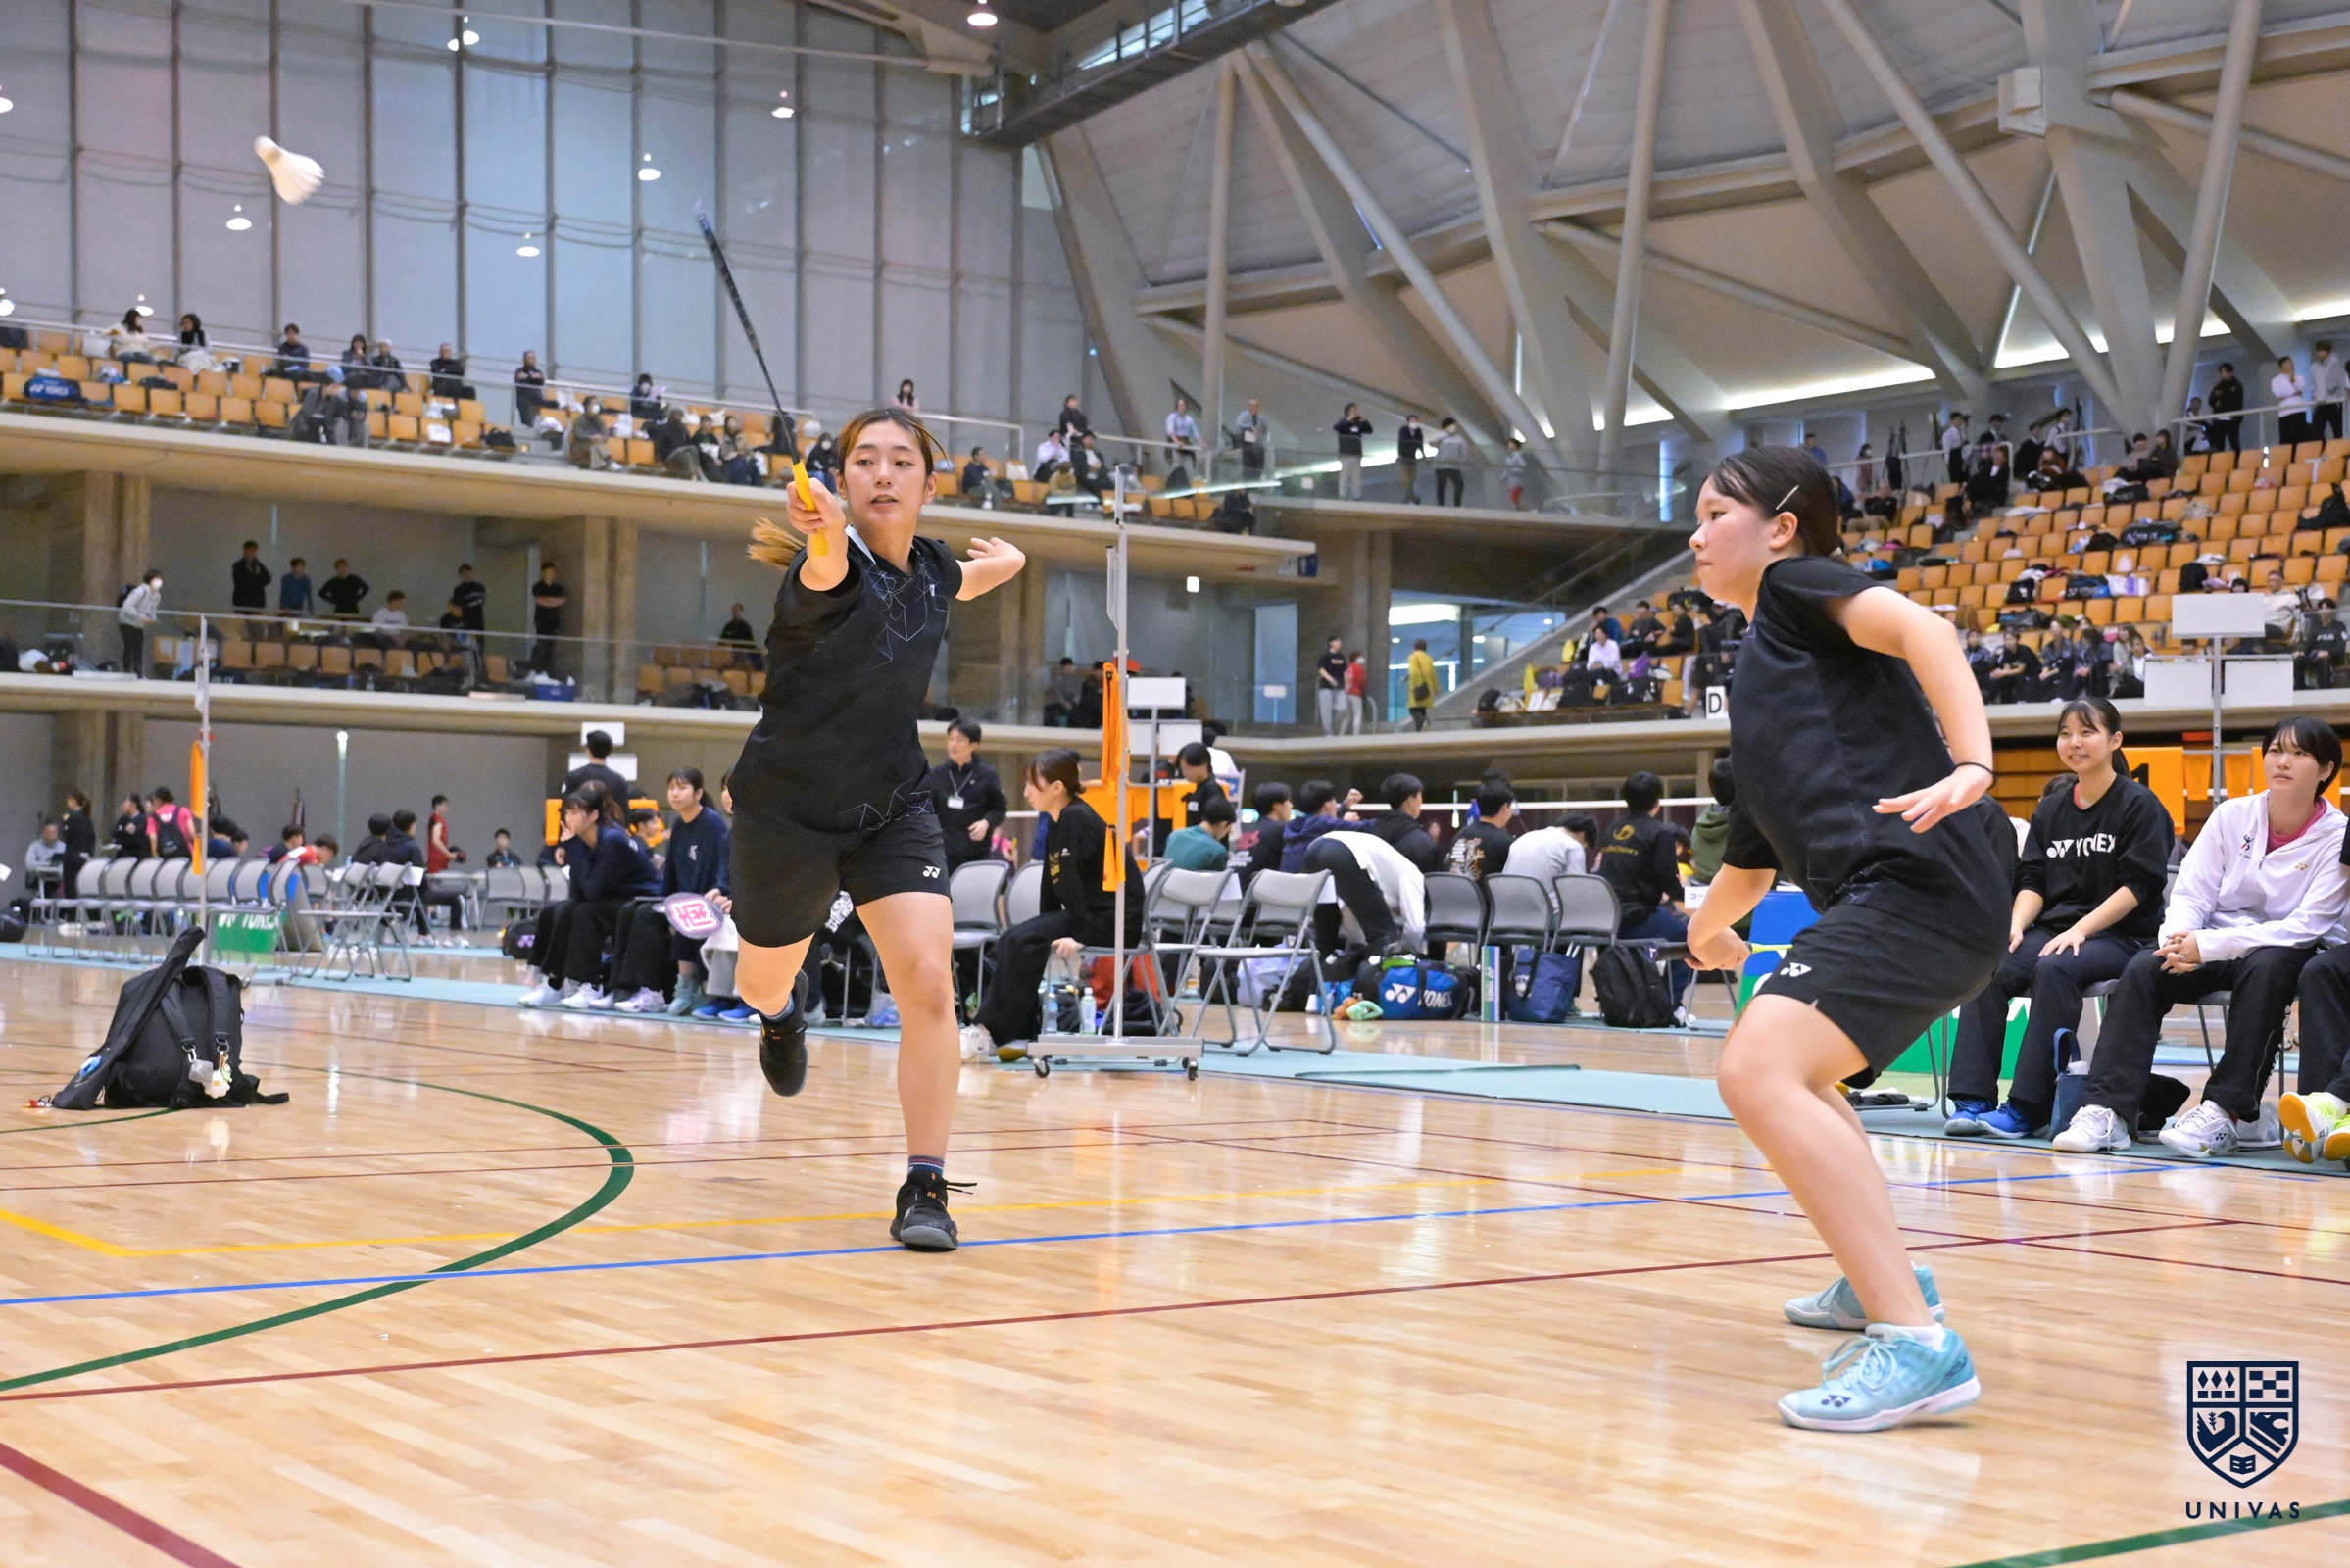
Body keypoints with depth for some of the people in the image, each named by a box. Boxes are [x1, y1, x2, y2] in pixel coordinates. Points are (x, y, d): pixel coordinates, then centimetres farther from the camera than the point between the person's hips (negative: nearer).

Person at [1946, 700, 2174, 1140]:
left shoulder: (2139, 804, 0)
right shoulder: (2050, 809, 17)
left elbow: (2138, 885, -9)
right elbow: (2032, 881, 13)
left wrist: (2080, 929, -19)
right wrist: (2017, 925, -8)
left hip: (2120, 936, -5)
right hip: (2052, 930, 5)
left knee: (2054, 969, -36)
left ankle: (2027, 1108, -34)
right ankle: (1973, 1101, -29)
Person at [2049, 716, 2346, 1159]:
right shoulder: (2232, 815, 4)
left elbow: (2307, 925, -17)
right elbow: (2191, 894, 1)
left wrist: (2209, 946, -25)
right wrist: (2179, 939, -23)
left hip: (2290, 952, -3)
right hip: (2216, 948, 4)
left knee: (2266, 965, -38)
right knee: (2143, 968, -24)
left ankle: (2227, 1111, -39)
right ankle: (2110, 1110, -33)